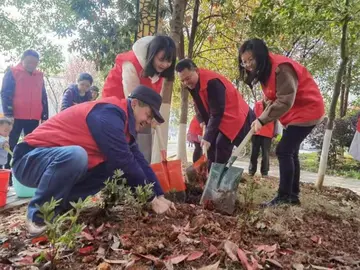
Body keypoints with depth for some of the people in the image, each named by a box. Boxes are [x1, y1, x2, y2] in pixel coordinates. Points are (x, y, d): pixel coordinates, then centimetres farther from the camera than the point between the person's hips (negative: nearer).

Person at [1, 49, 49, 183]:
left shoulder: (39, 76, 13)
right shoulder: (12, 72, 1)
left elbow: (43, 97, 15)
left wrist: (44, 116, 10)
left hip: (34, 118, 4)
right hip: (16, 117, -4)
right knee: (11, 146, 3)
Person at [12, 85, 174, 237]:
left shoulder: (122, 123, 8)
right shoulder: (108, 114, -23)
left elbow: (139, 162, 6)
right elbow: (125, 162, -26)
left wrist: (160, 195, 1)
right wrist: (152, 197, -16)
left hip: (60, 159, 9)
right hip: (30, 159, -9)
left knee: (117, 167, -1)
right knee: (75, 155, -39)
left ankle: (61, 203, 3)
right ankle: (38, 216, -16)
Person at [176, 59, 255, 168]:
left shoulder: (212, 82, -31)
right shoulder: (191, 84, -3)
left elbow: (217, 112, -30)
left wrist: (207, 137, -32)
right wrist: (203, 121, -3)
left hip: (233, 116, -9)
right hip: (217, 118, 9)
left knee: (221, 145, -18)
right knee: (211, 146, 5)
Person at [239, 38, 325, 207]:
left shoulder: (281, 68, -26)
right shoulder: (265, 70, 5)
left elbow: (285, 101, -29)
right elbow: (275, 99, 8)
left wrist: (262, 120, -27)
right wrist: (262, 118, -6)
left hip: (306, 109, -10)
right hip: (292, 112, 10)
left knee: (284, 151, -13)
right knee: (290, 152, 10)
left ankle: (284, 197, -5)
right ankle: (293, 195, 19)